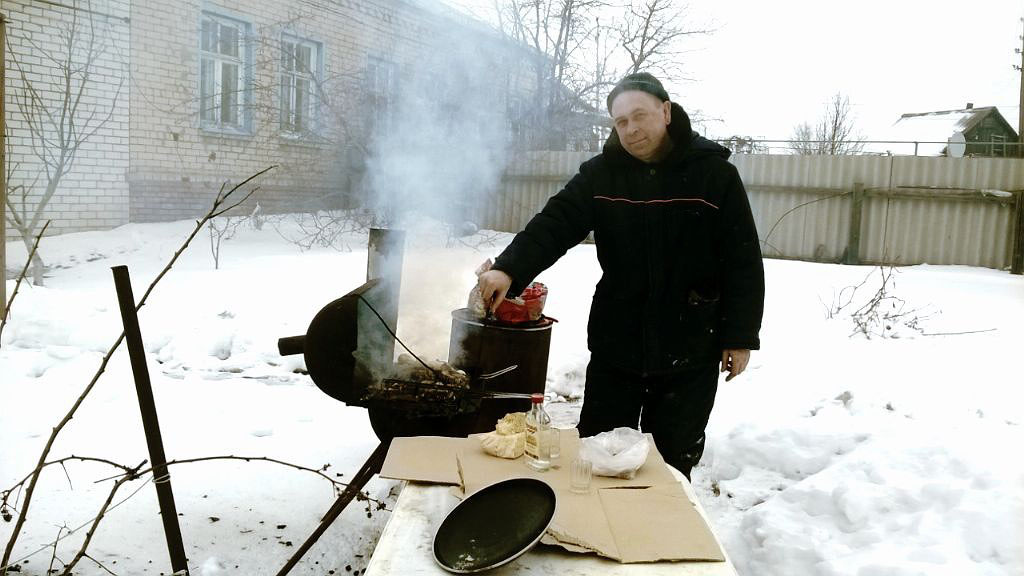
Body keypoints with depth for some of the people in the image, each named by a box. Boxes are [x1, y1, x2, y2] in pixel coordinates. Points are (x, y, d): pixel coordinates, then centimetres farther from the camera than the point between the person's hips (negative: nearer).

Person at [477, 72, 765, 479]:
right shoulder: (600, 174, 0)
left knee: (672, 462, 12)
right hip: (615, 343, 2)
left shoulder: (714, 174, -5)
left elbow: (743, 263, -3)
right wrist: (510, 269, -29)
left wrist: (740, 336, -5)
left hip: (690, 351, -2)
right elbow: (554, 225, -12)